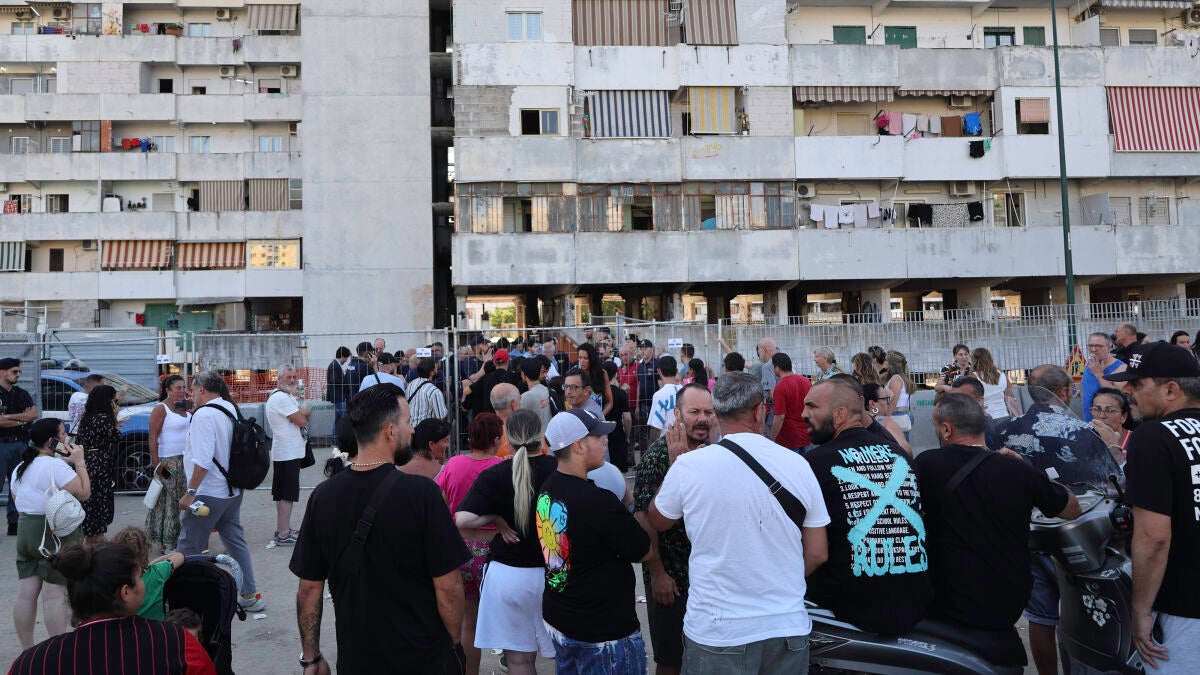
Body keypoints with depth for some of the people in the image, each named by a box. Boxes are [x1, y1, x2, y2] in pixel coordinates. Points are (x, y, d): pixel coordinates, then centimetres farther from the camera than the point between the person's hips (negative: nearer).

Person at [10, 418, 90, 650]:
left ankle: (27, 650, 20)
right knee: (55, 594, -4)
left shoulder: (20, 468, 11)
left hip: (25, 532, 9)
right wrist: (79, 463, -11)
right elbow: (83, 492, -19)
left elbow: (16, 498, 22)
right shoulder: (56, 466, -17)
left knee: (25, 593, 11)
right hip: (56, 534, -8)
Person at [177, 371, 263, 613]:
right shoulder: (231, 410, 7)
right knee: (236, 542, 15)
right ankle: (250, 595, 20)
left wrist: (190, 492, -19)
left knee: (189, 549, 4)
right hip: (232, 491, 8)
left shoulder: (204, 414, -18)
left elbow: (202, 460, -23)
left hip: (207, 494, -8)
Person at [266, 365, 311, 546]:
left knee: (282, 494, 16)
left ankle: (283, 529, 25)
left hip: (288, 452, 11)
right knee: (287, 495, -8)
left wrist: (302, 412, -7)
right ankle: (283, 535, -5)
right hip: (289, 453, -11)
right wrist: (303, 412, 3)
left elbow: (307, 416, 15)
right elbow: (302, 421, -18)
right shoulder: (282, 398, -16)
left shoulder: (288, 397, 18)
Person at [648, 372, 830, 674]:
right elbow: (817, 554, 0)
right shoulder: (797, 464, -7)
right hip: (789, 627, 2)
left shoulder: (687, 465, -13)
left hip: (716, 633, -2)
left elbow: (658, 521, 6)